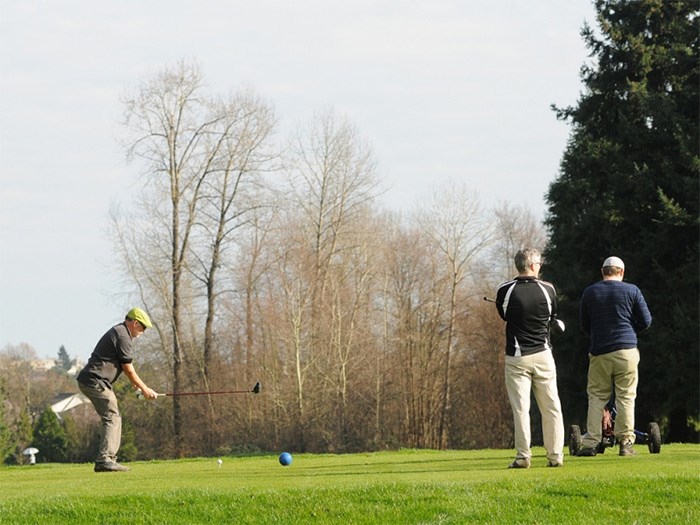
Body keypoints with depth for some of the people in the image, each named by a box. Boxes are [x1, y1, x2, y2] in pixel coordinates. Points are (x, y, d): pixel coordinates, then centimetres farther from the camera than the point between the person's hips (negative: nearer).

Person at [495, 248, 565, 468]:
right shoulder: (547, 289, -3)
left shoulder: (505, 291, -8)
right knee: (551, 406, 7)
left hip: (517, 357, -1)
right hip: (543, 355, 1)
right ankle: (555, 455, 7)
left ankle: (523, 456, -5)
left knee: (520, 407, 0)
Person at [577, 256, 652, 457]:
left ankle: (590, 443, -1)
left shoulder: (589, 292, 7)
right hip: (626, 350, -1)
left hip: (599, 352, 1)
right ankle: (626, 442, 1)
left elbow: (584, 325, 14)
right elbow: (646, 321, 5)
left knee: (596, 397, 6)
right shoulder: (631, 291, 2)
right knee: (626, 397, 3)